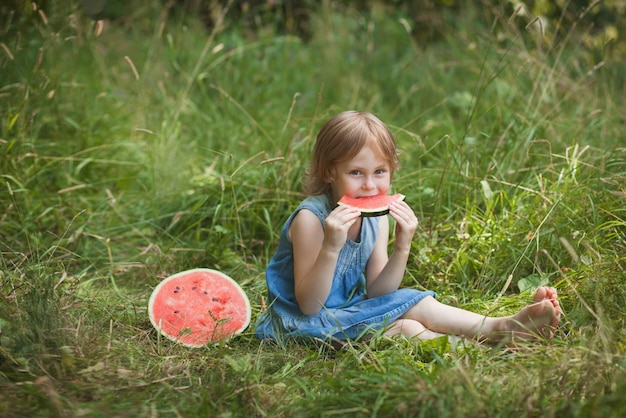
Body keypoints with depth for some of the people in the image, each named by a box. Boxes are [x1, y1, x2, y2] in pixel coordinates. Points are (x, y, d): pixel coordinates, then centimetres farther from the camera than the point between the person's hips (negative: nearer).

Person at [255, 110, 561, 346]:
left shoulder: (377, 218, -1)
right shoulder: (310, 219, -23)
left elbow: (376, 293, -4)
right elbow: (308, 305, -24)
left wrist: (402, 247, -19)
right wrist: (331, 248, -37)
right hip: (305, 321, -7)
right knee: (406, 328, -22)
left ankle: (503, 326, -8)